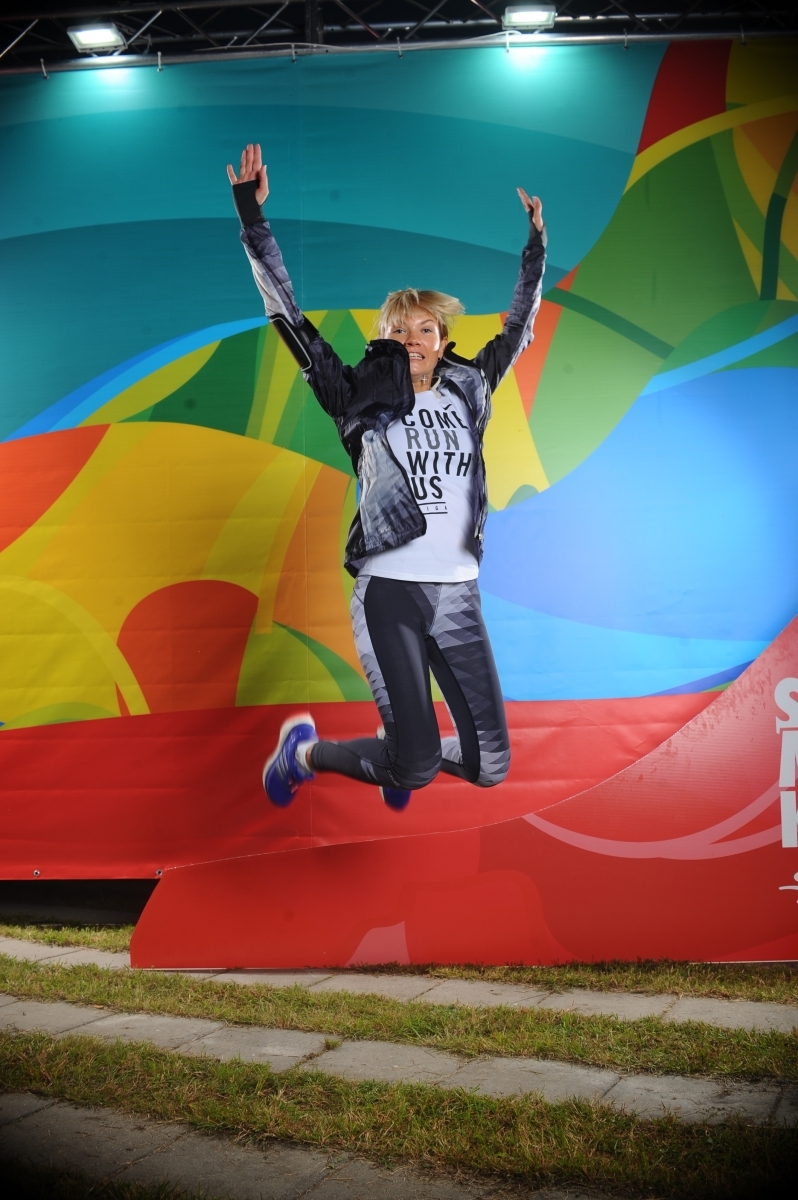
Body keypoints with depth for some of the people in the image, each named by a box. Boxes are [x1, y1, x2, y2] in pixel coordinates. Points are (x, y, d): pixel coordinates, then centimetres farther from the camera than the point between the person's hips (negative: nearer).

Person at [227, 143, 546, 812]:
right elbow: (291, 320, 0)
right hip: (389, 592, -4)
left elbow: (518, 329, 28)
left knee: (489, 767, 1)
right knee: (415, 768, -12)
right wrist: (253, 219, -3)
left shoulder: (467, 391, 14)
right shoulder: (361, 397, 4)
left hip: (459, 596, 4)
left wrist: (537, 247, 32)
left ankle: (408, 756, 35)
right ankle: (305, 752, 16)